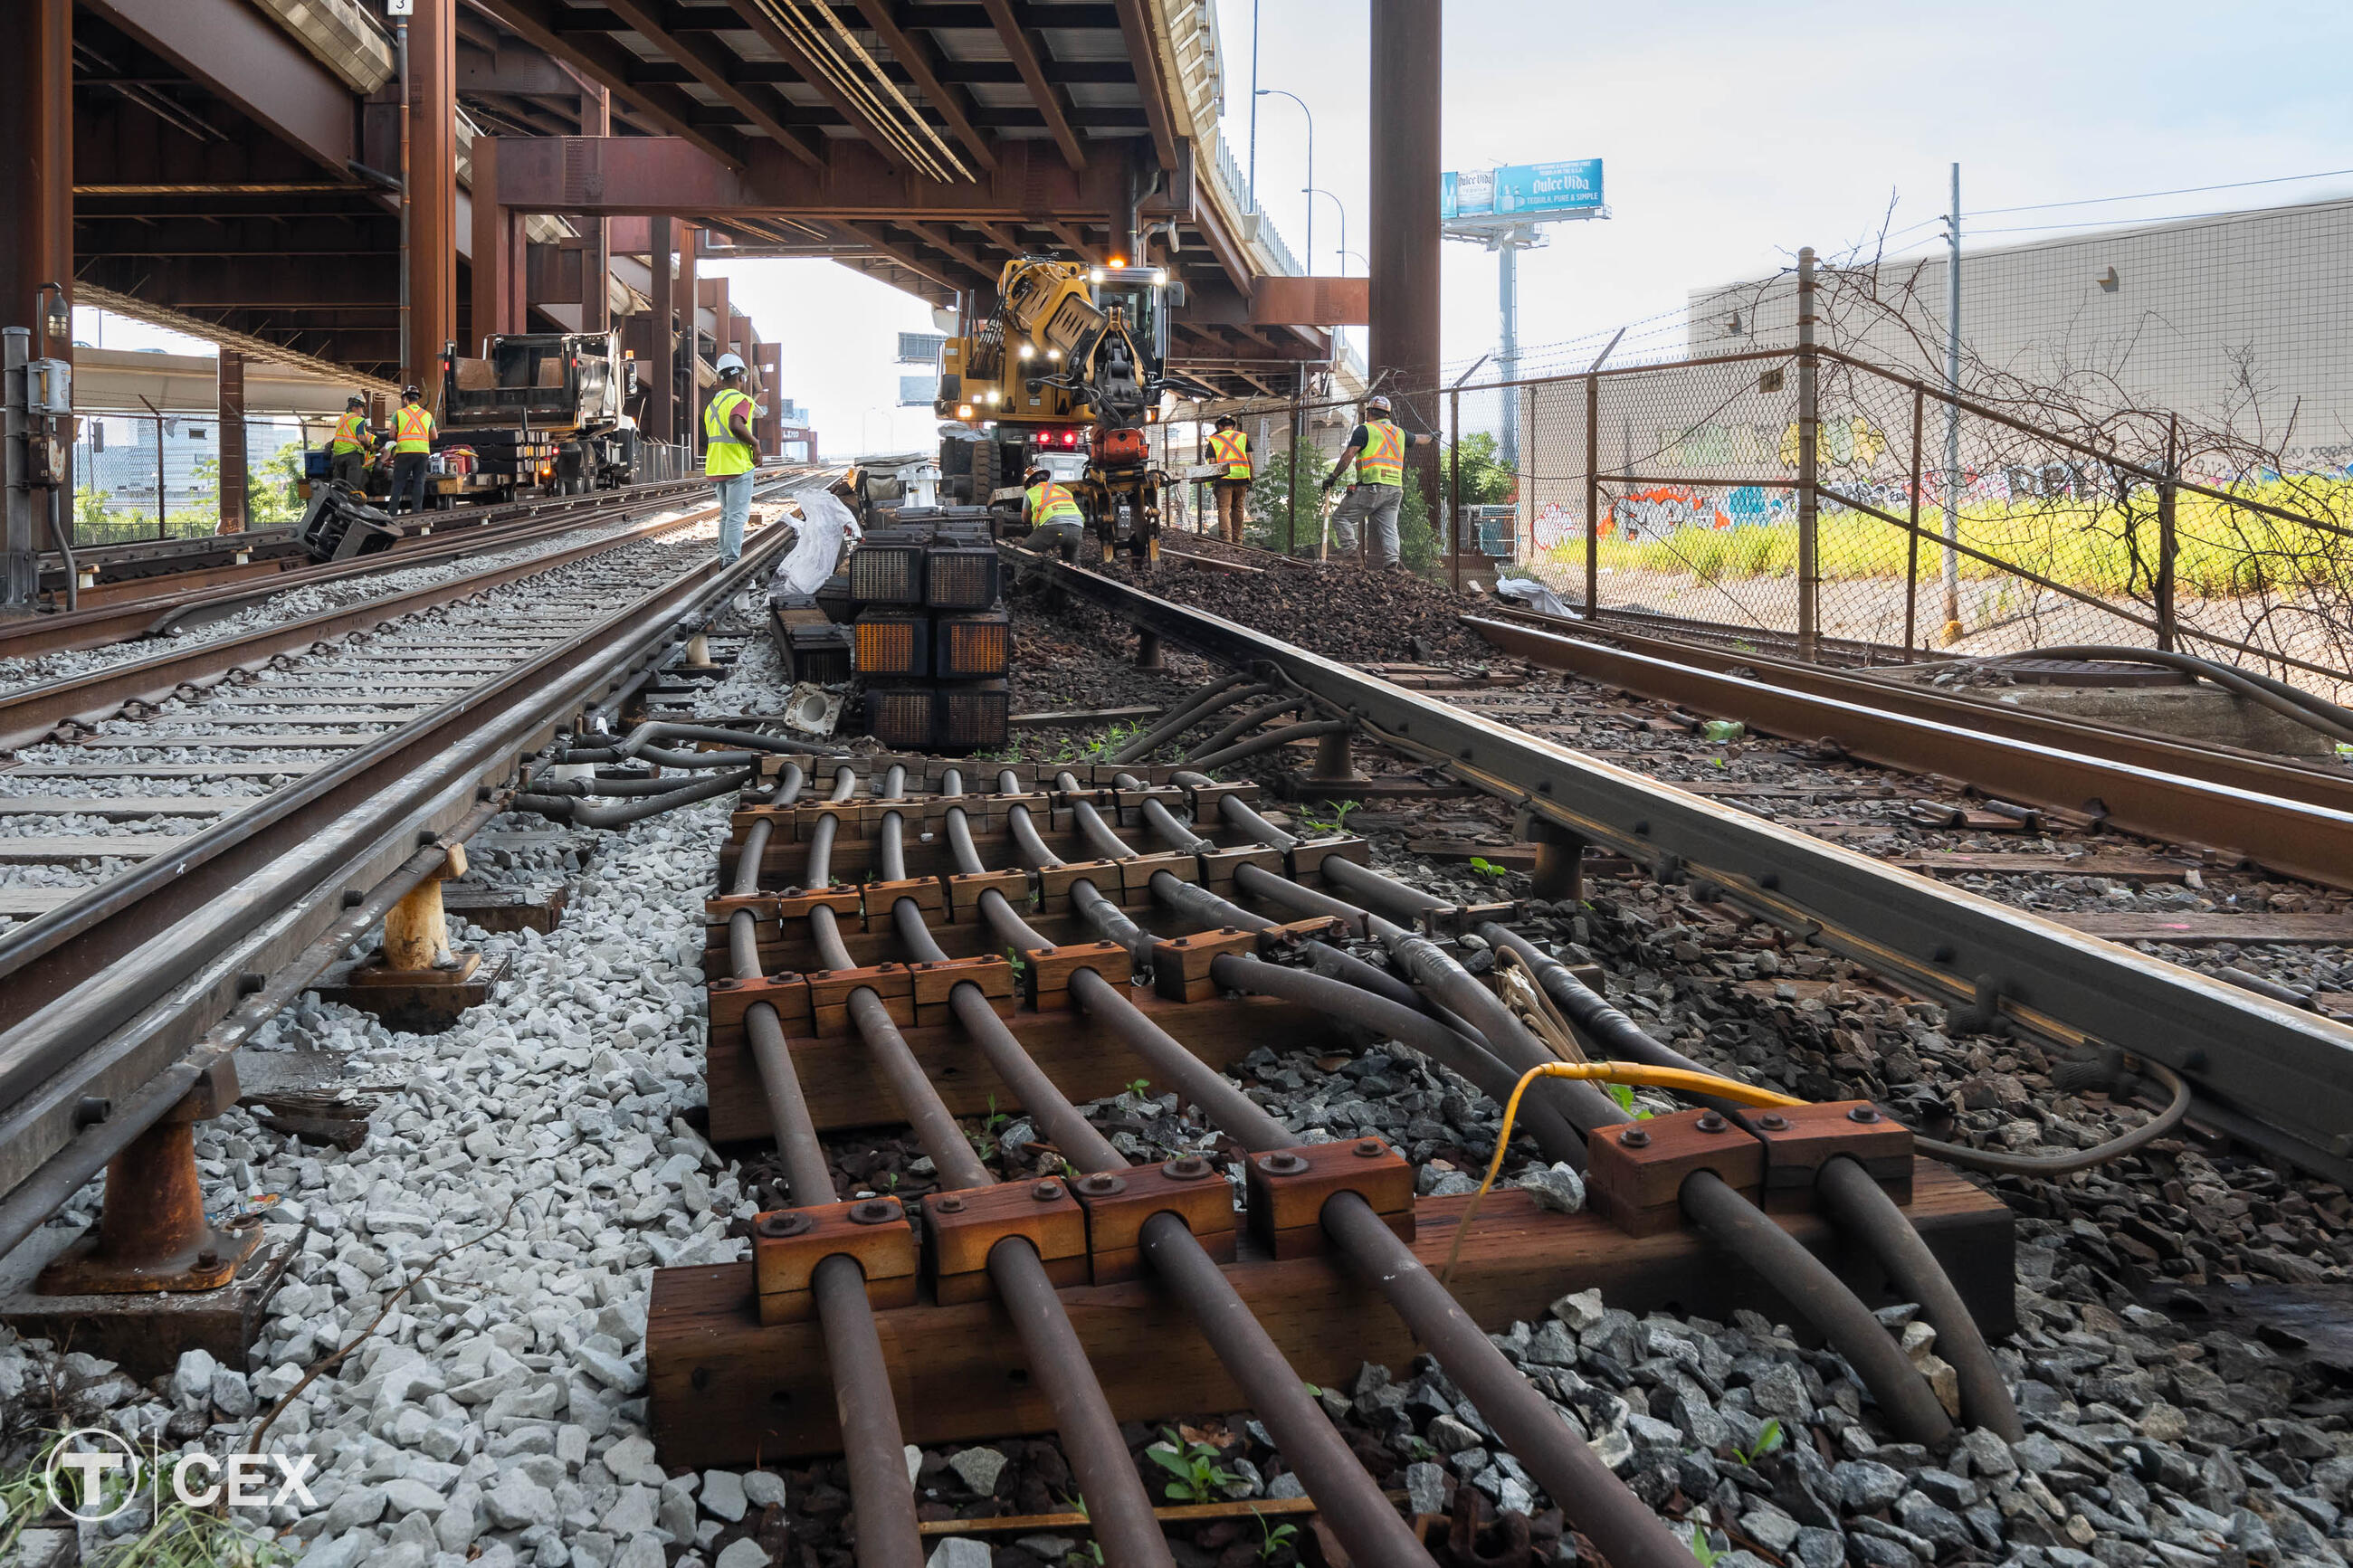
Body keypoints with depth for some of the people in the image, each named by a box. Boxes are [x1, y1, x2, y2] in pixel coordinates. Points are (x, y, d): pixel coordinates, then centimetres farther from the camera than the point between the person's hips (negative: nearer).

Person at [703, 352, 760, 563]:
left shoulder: (712, 402, 18)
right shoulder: (741, 399, -10)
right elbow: (736, 426, -29)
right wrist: (755, 444, -16)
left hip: (716, 467, 8)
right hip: (737, 466, -8)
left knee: (726, 514, 17)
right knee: (737, 516, -7)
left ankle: (724, 557, 17)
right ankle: (731, 561, -11)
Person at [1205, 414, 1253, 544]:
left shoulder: (1214, 440, 8)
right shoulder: (1243, 437, 13)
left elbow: (1212, 463, 1)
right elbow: (1250, 460, 8)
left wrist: (1212, 484, 5)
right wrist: (1251, 480, 13)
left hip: (1224, 479, -3)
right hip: (1242, 478, 3)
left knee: (1223, 510, -2)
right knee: (1238, 509, 16)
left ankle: (1227, 540, -17)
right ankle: (1237, 540, 23)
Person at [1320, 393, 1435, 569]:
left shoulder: (1365, 430, 0)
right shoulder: (1399, 433, 20)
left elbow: (1348, 455, -10)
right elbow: (1418, 440, 38)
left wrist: (1334, 476, -9)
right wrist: (1431, 437, 60)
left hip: (1371, 487, -6)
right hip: (1395, 489, 6)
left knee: (1341, 518, 2)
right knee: (1389, 527, 6)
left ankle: (1350, 553, -10)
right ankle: (1391, 561, -10)